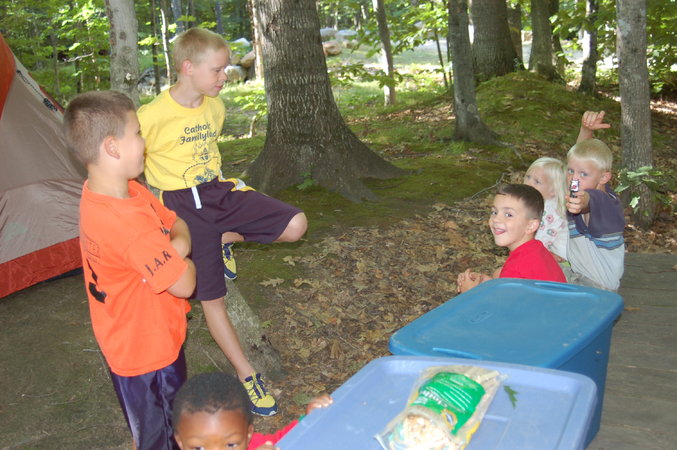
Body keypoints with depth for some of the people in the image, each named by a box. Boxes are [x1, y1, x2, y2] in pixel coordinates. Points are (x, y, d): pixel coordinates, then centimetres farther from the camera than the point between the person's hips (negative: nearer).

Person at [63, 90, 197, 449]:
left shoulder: (129, 190, -5)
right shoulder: (128, 223, -36)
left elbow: (176, 223, 7)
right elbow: (183, 284, -30)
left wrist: (177, 247, -15)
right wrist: (181, 260, -8)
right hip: (147, 352, -9)